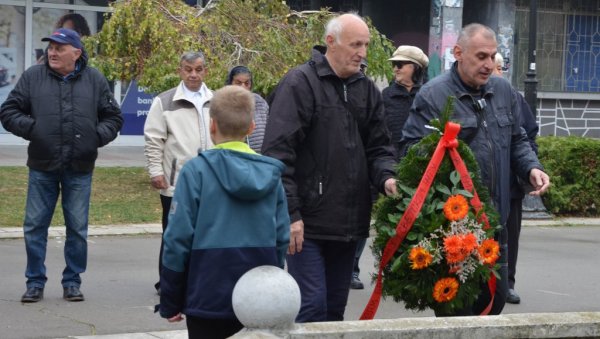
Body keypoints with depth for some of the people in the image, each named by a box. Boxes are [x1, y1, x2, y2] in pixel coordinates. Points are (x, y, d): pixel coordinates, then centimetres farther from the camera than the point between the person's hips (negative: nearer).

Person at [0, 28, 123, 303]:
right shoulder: (33, 77, 2)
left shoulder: (94, 80, 5)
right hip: (42, 167, 0)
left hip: (80, 169, 0)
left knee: (78, 228, 6)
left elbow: (113, 117, 11)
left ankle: (72, 281, 18)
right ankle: (35, 282, 14)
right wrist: (30, 128, -11)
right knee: (35, 226, 3)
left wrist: (98, 136, -6)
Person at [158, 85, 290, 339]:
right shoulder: (271, 174, 4)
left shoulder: (196, 171, -8)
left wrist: (170, 302, 0)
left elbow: (178, 238, -8)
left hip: (209, 297, -3)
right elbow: (282, 239, 6)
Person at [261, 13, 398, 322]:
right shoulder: (299, 84, -8)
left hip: (349, 223, 7)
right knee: (312, 307, -9)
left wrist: (386, 177, -8)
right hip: (307, 222, -6)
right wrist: (290, 213, -17)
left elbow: (378, 146, 15)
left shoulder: (367, 89, 13)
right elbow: (278, 153, -13)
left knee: (335, 308, 12)